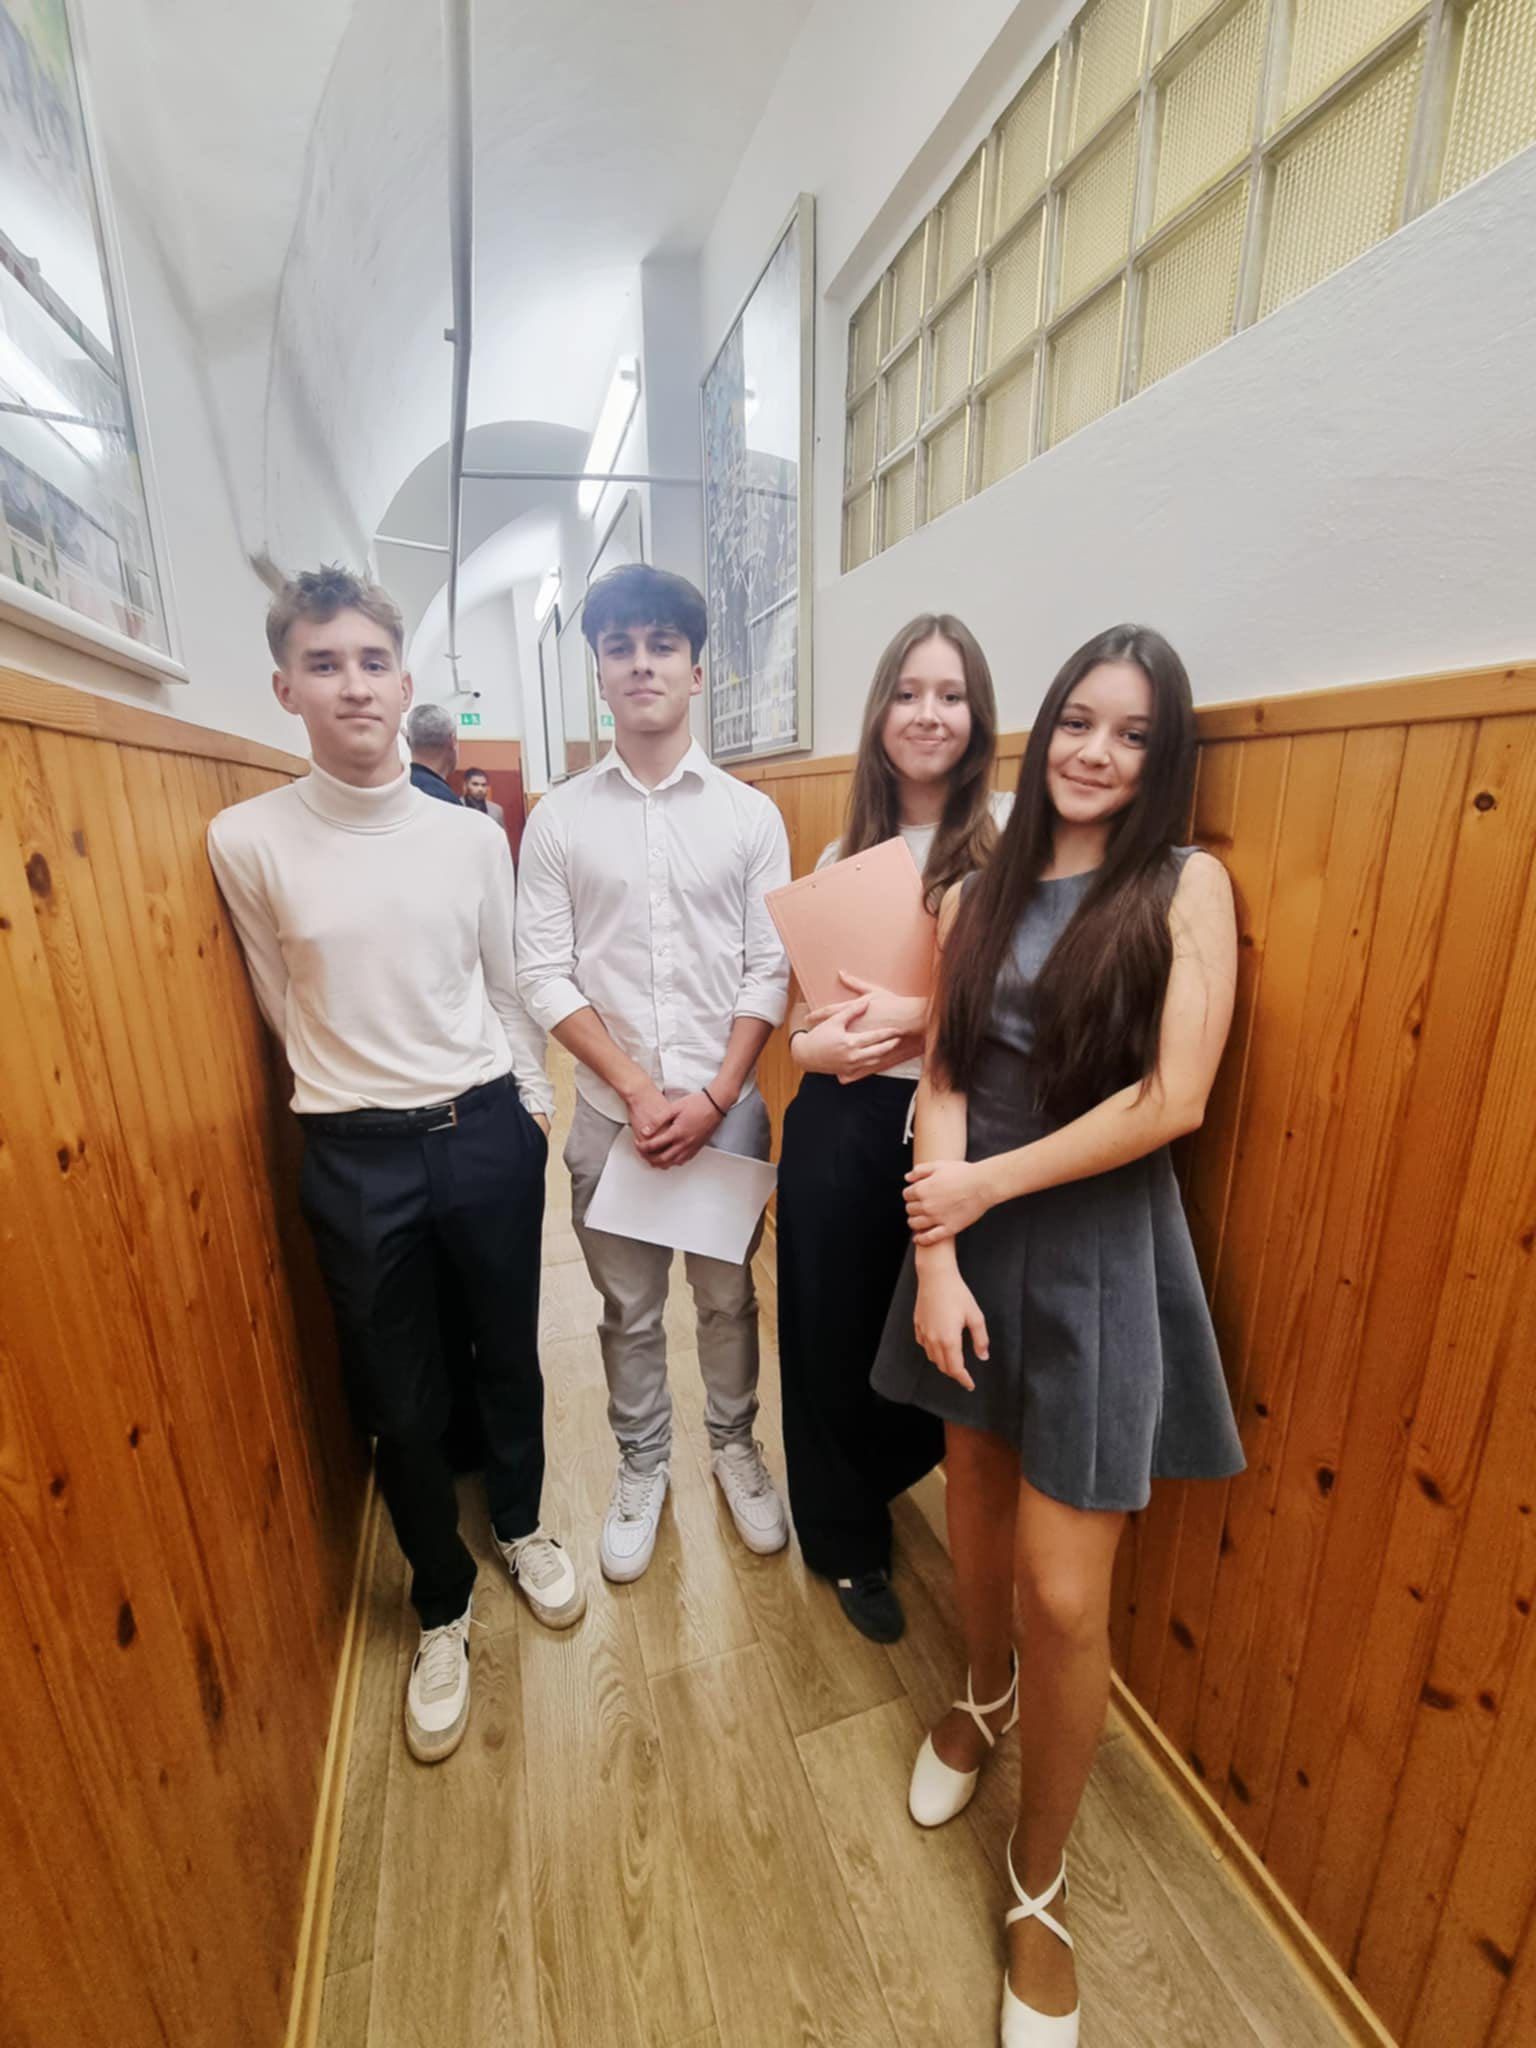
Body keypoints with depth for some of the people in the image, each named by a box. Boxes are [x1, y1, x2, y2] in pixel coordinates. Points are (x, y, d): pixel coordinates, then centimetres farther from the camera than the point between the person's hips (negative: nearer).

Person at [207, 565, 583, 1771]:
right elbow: (289, 1012, 4)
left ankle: (520, 1525, 50)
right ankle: (443, 1609, 42)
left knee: (510, 1355, 19)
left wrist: (531, 1101, 9)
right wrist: (367, 1093, 7)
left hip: (488, 1132, 2)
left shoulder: (473, 837, -1)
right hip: (357, 1156, -1)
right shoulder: (248, 840, -6)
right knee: (401, 1402, 14)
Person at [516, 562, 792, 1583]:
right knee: (629, 1307, 16)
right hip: (613, 1110, 1)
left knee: (729, 1295, 17)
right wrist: (637, 1089, -12)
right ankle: (643, 1462, 41)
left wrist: (712, 1097, -12)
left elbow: (770, 969, -4)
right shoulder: (560, 818, 0)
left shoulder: (751, 814, -1)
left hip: (727, 1105, 0)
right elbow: (544, 973, -4)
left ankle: (736, 1443, 42)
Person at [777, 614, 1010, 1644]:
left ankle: (858, 1492, 51)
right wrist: (817, 1043, -6)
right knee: (832, 1336, 14)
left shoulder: (1011, 833, -3)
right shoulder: (844, 853, 11)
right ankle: (850, 1544, 45)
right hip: (841, 1126, 3)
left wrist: (921, 1013, -18)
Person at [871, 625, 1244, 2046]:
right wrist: (934, 1256, -10)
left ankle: (1042, 1878, 34)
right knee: (978, 1503, 21)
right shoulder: (977, 897, 5)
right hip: (970, 1241, 4)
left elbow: (1172, 1099, -13)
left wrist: (989, 1184, -10)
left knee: (1064, 1594, 4)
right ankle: (985, 1696, 53)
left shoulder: (1187, 886, -4)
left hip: (1098, 1250, -3)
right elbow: (944, 1079, -1)